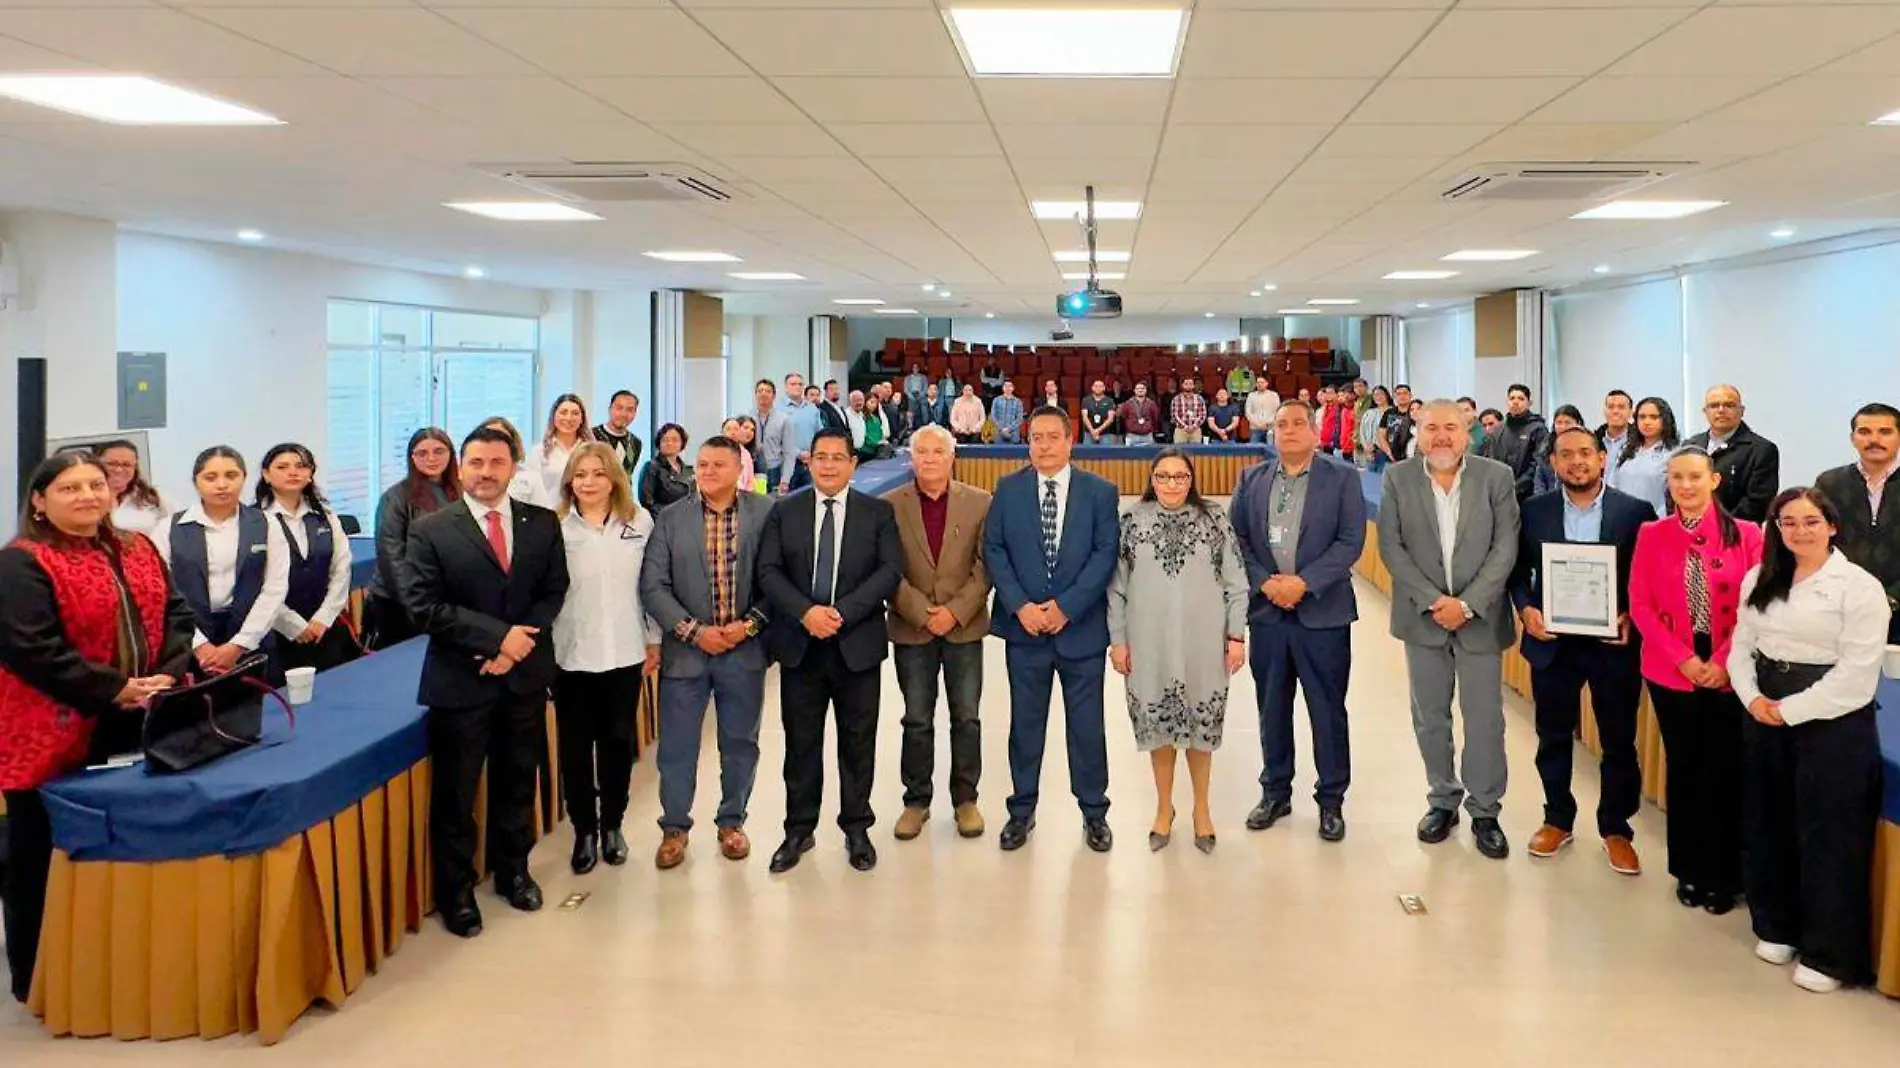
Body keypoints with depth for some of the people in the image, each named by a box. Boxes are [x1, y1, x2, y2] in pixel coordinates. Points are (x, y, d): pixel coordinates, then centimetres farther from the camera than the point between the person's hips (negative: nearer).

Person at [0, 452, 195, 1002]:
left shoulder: (138, 550, 11)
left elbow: (175, 612, 9)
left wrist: (168, 674, -10)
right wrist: (116, 689, -20)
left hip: (132, 728, 7)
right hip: (53, 737, -6)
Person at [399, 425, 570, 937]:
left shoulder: (543, 524, 2)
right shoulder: (430, 530, -6)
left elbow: (553, 591, 2)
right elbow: (424, 605, -12)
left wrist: (520, 642, -14)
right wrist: (497, 636, -18)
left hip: (525, 675, 3)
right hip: (460, 680, -3)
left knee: (517, 781, 16)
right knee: (455, 793, 6)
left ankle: (512, 870, 35)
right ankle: (456, 891, 22)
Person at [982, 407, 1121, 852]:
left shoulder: (1101, 492, 0)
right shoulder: (1008, 489, 4)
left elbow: (1106, 554, -6)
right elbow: (994, 550, 0)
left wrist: (1066, 607, -14)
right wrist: (1019, 606, -11)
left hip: (1082, 627, -1)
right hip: (1024, 626, 1)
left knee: (1087, 724, 8)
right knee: (1025, 723, 11)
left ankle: (1094, 812, 22)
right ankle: (1022, 809, 24)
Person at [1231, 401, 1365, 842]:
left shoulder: (1342, 479, 0)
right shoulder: (1251, 480, 9)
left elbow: (1350, 541, -8)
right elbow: (1237, 539, 5)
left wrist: (1303, 582, -16)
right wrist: (1264, 582, -10)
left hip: (1323, 612, -3)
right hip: (1266, 611, 3)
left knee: (1328, 710, 4)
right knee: (1272, 708, 11)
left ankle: (1331, 799, 17)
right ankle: (1275, 792, 25)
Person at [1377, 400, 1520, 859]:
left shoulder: (1497, 477, -2)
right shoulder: (1397, 478, -1)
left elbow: (1505, 548, -6)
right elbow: (1391, 547, -4)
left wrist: (1467, 604, -14)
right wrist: (1432, 600, -13)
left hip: (1480, 615, -1)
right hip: (1423, 615, 1)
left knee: (1484, 718, 2)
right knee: (1430, 717, 10)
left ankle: (1485, 811, 15)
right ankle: (1443, 801, 26)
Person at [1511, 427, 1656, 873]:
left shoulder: (1636, 512, -4)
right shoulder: (1534, 511, 2)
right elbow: (1519, 570, 6)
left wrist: (1632, 617, -15)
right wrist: (1525, 609, -11)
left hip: (1614, 643, -1)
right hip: (1552, 642, 2)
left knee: (1619, 741, 9)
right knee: (1553, 737, 13)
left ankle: (1616, 829, 26)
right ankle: (1557, 820, 31)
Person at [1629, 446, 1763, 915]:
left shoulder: (1746, 535, -3)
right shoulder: (1651, 534, 1)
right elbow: (1640, 604, -1)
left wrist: (1725, 661, -12)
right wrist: (1682, 659, -10)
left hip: (1728, 674, -1)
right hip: (1670, 672, 1)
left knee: (1723, 772, 3)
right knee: (1683, 769, 10)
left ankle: (1722, 875, 18)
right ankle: (1689, 871, 23)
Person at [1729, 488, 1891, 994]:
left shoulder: (1860, 587, -9)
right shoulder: (1759, 579, 9)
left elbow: (1855, 673, -14)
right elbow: (1741, 646, 11)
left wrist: (1790, 710, -15)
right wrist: (1752, 698, -6)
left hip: (1832, 720, -5)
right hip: (1764, 716, 6)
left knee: (1828, 836, 1)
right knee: (1767, 824, 13)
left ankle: (1830, 954, 13)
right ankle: (1777, 926, 30)